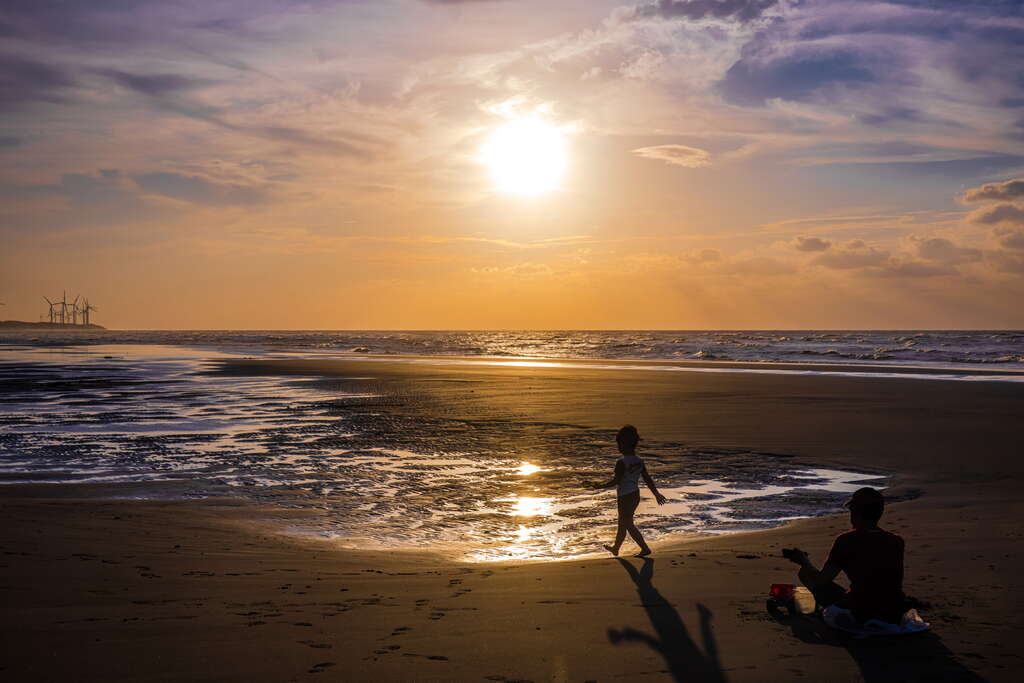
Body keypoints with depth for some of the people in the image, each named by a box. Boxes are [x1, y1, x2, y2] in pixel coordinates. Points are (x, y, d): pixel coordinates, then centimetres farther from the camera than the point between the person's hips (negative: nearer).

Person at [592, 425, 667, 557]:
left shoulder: (622, 462, -21)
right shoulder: (639, 461, 2)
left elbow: (615, 481, -21)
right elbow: (648, 479, 5)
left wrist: (600, 486, -11)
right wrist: (656, 494, 12)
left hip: (625, 497, -8)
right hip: (635, 495, 8)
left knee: (629, 525, 2)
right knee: (622, 523, 20)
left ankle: (645, 548, -1)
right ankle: (615, 547, 33)